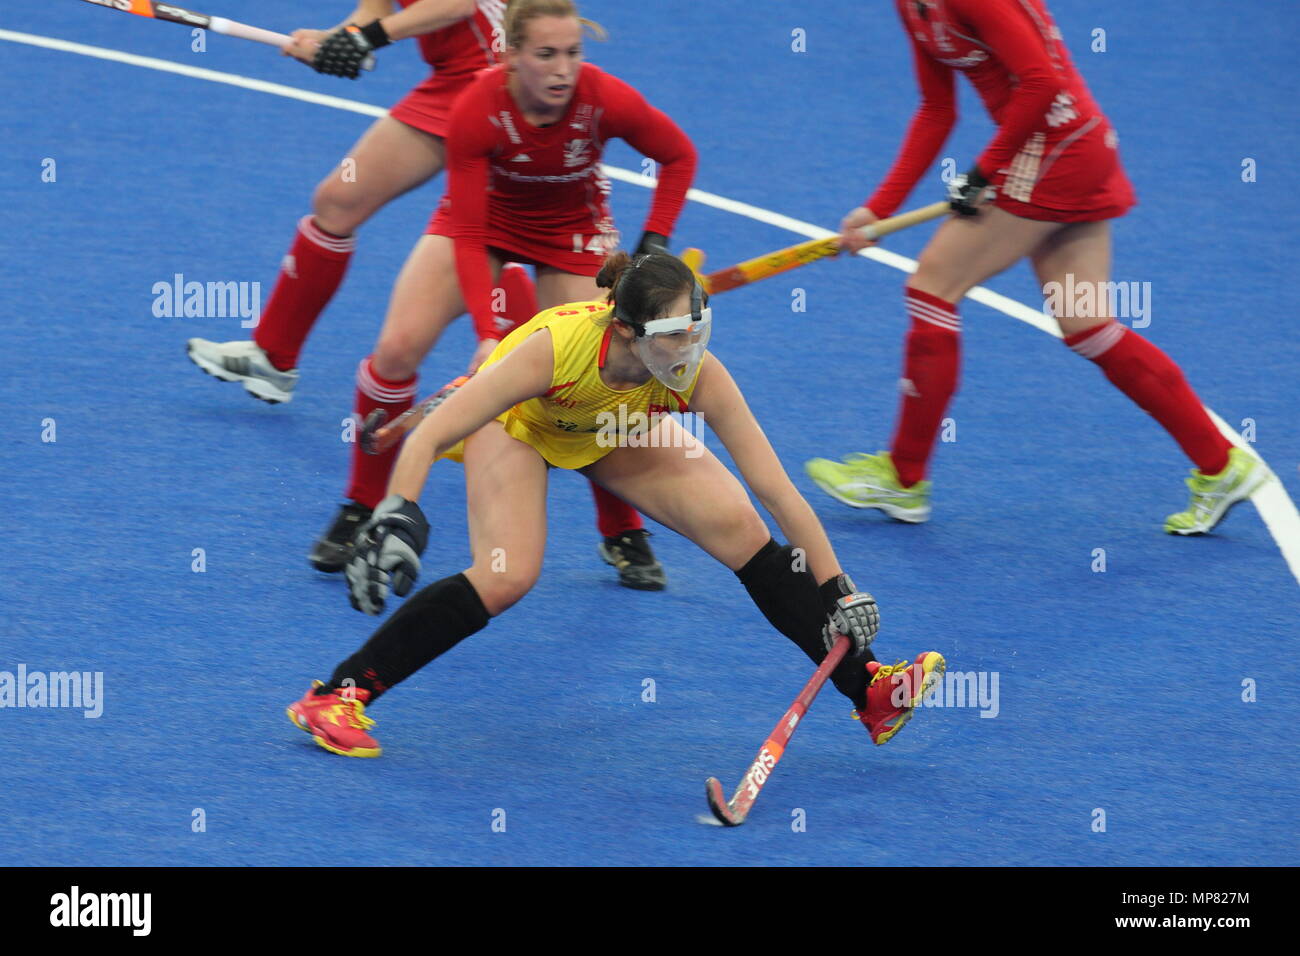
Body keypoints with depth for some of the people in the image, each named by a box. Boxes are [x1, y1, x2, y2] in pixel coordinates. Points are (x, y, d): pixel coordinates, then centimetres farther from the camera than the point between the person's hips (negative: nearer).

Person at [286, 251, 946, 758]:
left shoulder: (698, 376, -34)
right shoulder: (557, 346, -43)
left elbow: (776, 490, -27)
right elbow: (426, 440, -41)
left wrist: (840, 592, -27)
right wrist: (395, 520, -56)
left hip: (621, 431, 3)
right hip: (519, 421, -3)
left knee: (741, 531, -12)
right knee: (507, 577, -26)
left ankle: (867, 689, 1)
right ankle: (335, 698, -16)